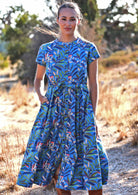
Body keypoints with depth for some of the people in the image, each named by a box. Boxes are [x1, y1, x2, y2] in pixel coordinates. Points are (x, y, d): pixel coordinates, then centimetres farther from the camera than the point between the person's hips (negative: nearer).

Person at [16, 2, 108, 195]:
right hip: (53, 110, 2)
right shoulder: (47, 49, 7)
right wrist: (40, 95, -1)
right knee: (55, 163, 3)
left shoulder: (88, 48, 1)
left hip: (81, 110, -2)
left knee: (90, 163, -3)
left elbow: (93, 84, 2)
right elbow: (38, 79, 20)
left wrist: (93, 116, -3)